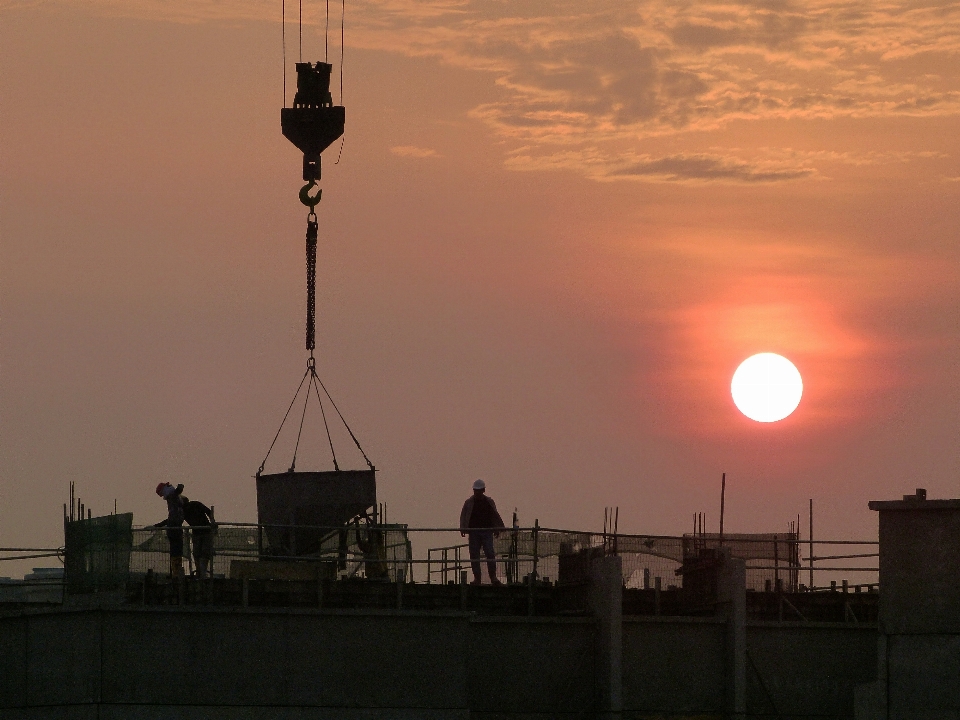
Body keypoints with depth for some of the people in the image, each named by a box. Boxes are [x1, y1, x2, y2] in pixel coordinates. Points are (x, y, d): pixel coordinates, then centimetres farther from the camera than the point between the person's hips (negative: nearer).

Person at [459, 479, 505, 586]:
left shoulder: (489, 502, 10)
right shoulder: (469, 502, 7)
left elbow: (495, 516, 17)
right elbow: (463, 516, 7)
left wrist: (497, 528, 13)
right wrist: (463, 528, -7)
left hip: (487, 531, 0)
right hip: (474, 532, 0)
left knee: (490, 554, -10)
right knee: (474, 555, 0)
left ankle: (493, 577, -5)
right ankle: (477, 578, 6)